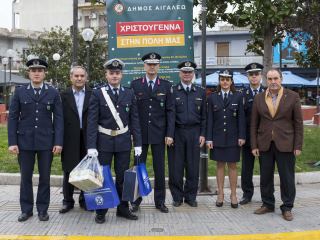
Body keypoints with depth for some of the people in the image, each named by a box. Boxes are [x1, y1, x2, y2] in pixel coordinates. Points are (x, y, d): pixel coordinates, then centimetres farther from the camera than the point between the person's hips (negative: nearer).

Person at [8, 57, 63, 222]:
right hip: (25, 141, 1)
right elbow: (13, 118, 2)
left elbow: (58, 118, 0)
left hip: (46, 142, 0)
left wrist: (58, 142, -8)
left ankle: (42, 209, 18)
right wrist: (12, 142, -5)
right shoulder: (20, 92, 4)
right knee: (25, 177, 7)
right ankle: (26, 209, 19)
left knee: (44, 177, 6)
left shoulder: (53, 93, 3)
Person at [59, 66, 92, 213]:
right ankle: (68, 201, 20)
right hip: (70, 140, 0)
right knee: (69, 172, 8)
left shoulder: (93, 95, 1)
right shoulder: (64, 95, 3)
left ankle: (85, 199, 22)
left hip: (87, 139, 0)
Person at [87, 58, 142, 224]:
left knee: (122, 176, 10)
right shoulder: (97, 94, -3)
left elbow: (134, 120, 5)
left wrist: (138, 143, 1)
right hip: (104, 142, -2)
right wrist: (91, 146, -13)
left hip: (124, 142, 2)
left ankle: (122, 209, 23)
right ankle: (101, 211, 18)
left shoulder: (129, 94, 4)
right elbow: (92, 121, -7)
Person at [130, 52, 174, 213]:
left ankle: (160, 201, 18)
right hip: (140, 133, 0)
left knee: (159, 169, 6)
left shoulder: (166, 86, 4)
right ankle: (135, 200, 17)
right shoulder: (135, 85, 3)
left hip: (159, 133, 0)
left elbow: (170, 111, 1)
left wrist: (170, 134, -5)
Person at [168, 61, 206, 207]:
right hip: (176, 133, -2)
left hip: (194, 133, 2)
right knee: (175, 167, 2)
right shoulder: (172, 91, 3)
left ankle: (190, 197, 18)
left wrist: (202, 134, 3)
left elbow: (204, 116, 10)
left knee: (193, 167, 5)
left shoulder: (200, 92, 10)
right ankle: (177, 197, 15)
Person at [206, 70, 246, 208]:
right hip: (218, 137, 1)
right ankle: (220, 194, 16)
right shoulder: (212, 97, 4)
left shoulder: (238, 97, 2)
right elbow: (210, 119, 2)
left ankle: (233, 195, 15)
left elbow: (241, 118, 1)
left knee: (232, 166, 6)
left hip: (232, 137, -1)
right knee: (220, 165, 8)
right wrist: (209, 138, -3)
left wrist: (241, 136, -5)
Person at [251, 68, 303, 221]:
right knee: (265, 177, 10)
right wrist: (254, 145, 1)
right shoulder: (259, 98, 5)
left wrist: (298, 146, -6)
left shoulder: (292, 97, -1)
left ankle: (287, 208, 17)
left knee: (287, 177, 4)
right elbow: (254, 124, 6)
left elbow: (298, 123, -1)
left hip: (285, 144, -2)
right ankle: (267, 204, 25)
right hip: (265, 144, 2)